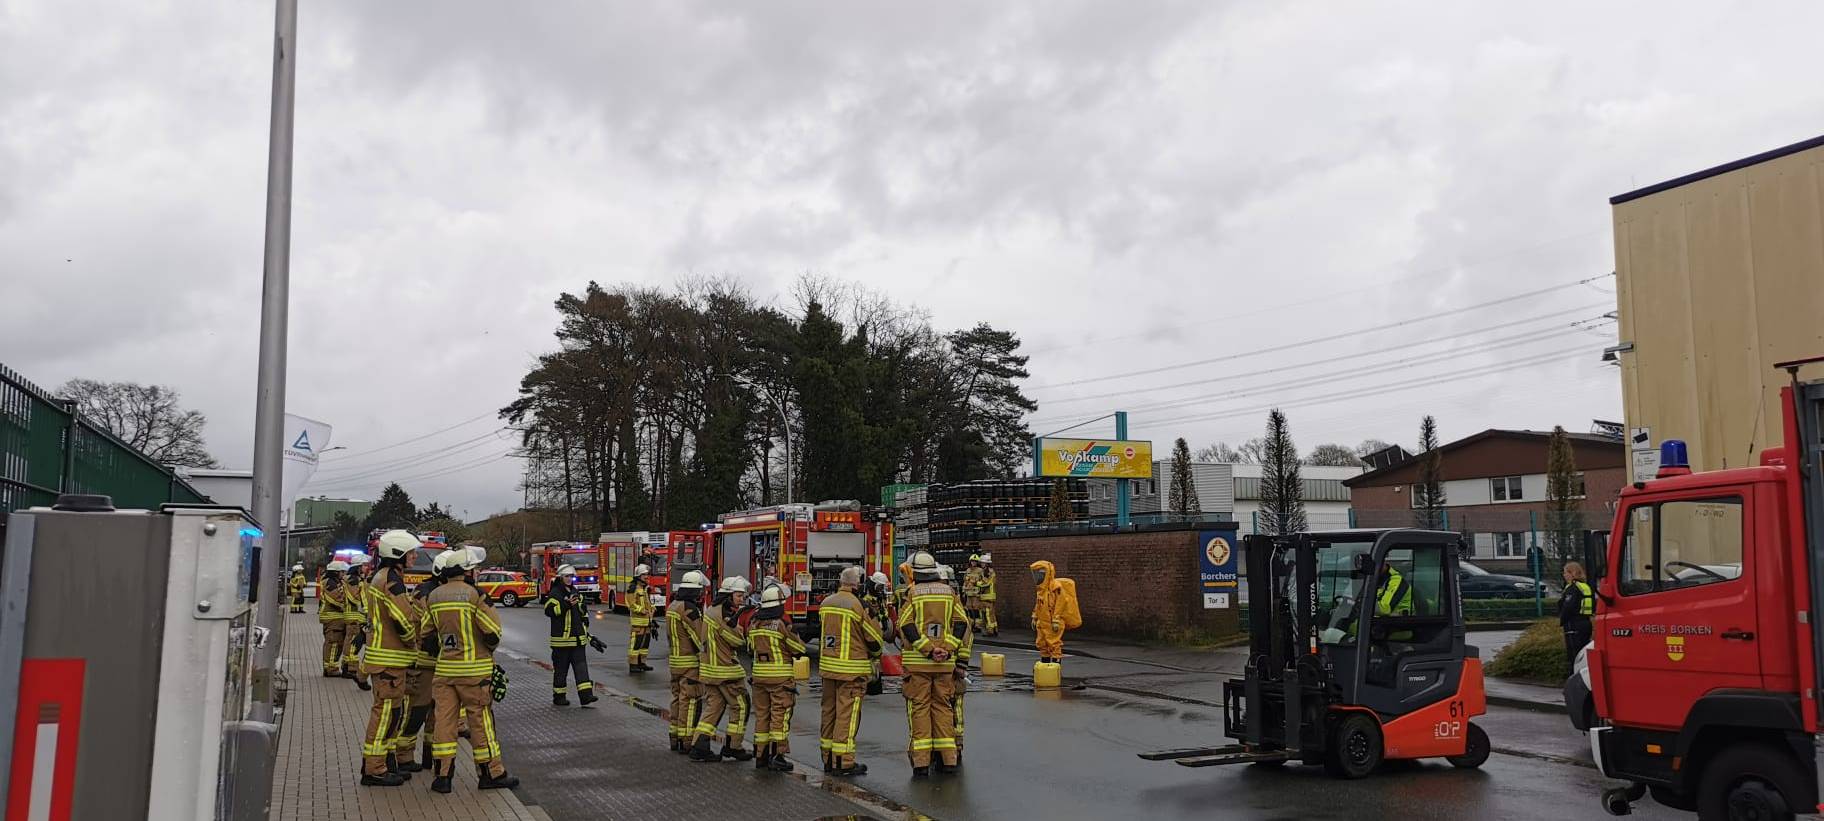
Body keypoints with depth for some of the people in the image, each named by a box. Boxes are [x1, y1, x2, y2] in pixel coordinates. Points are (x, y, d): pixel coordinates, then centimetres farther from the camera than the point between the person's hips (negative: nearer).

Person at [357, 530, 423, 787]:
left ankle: (386, 762, 22)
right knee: (386, 711, -6)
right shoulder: (391, 579, -16)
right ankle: (374, 770, -2)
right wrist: (413, 643, -5)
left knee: (395, 712, 16)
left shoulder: (381, 577, 18)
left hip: (386, 656, 11)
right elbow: (403, 620, -21)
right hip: (388, 658, -11)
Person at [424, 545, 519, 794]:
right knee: (480, 720, 3)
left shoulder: (434, 596, 6)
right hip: (474, 669, -5)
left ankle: (442, 774, 6)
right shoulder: (475, 594, -12)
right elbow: (492, 631, -12)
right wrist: (490, 647, 8)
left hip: (444, 668, 5)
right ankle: (491, 773, 11)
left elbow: (426, 631, 13)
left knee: (444, 718, 6)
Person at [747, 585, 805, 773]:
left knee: (762, 715, 12)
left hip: (759, 674, 6)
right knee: (780, 716, -2)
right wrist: (793, 633, 10)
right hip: (780, 677, -6)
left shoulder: (754, 625, 5)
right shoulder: (781, 625, -15)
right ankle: (777, 757, -5)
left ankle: (761, 756, 16)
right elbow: (799, 649, -7)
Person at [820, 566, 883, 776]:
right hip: (851, 669, -7)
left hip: (827, 665, 7)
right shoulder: (857, 605, -14)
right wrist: (875, 653, 12)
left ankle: (828, 759, 21)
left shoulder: (826, 603, 5)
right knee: (847, 714, -3)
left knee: (829, 711, 13)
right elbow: (874, 637, -7)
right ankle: (843, 762, -2)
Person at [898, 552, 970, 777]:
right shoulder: (949, 592, 7)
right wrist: (947, 649, -7)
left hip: (917, 661, -3)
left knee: (919, 708, 2)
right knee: (943, 707, 12)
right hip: (946, 662, 3)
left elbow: (906, 627, -12)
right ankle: (948, 759, 11)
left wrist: (928, 650, -13)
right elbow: (962, 623, 0)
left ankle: (921, 762, -1)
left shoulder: (912, 593, -3)